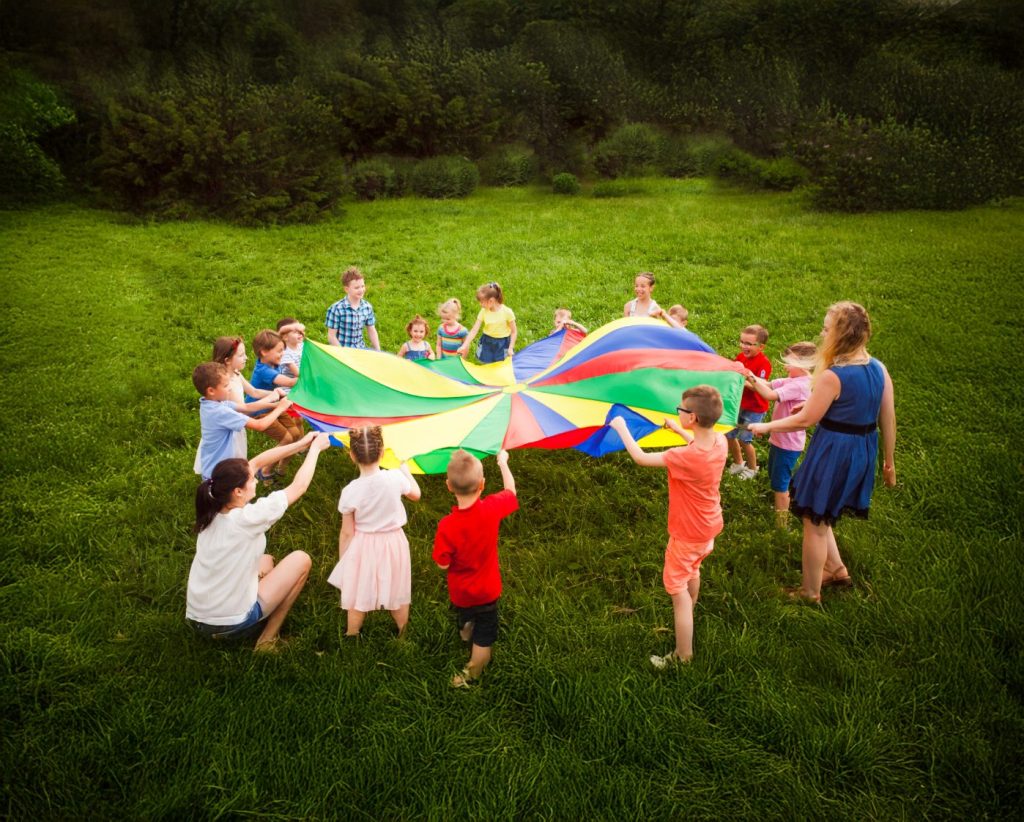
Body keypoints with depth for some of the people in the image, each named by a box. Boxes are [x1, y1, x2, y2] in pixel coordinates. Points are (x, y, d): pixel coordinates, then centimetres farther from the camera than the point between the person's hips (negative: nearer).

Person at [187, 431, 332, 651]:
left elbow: (256, 463, 4)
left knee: (267, 561, 27)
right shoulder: (246, 518, -24)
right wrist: (315, 448, 1)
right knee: (301, 559, 4)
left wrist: (301, 444, 5)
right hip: (231, 625, -7)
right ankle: (267, 638, 8)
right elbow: (299, 486, -12)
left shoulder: (211, 508, -6)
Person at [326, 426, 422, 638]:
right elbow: (415, 494, 5)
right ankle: (403, 635, 41)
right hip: (393, 544, 2)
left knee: (357, 599, 17)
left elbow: (347, 532, -12)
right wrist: (405, 470, 21)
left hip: (363, 549, -2)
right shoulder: (396, 478, -18)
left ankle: (352, 637, 36)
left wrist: (342, 561, 4)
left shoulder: (350, 491, -21)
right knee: (397, 595, 22)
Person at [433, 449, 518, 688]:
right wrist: (503, 462, 8)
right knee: (483, 638, 22)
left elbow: (443, 564, -21)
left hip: (460, 593, 1)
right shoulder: (492, 509, -30)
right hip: (487, 591, 0)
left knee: (464, 623, 35)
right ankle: (471, 675, 40)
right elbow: (511, 491, -8)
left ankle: (465, 636, 65)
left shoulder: (447, 526, -35)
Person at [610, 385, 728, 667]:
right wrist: (679, 430, 13)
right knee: (693, 570, 32)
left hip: (688, 534, -8)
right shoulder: (720, 442, -15)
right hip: (709, 525, 8)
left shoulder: (685, 458, -37)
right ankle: (688, 615, 58)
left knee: (678, 590, 5)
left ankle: (684, 656, 13)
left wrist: (621, 427, -13)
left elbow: (640, 457, -26)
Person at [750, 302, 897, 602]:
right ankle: (836, 569, 34)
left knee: (814, 522, 10)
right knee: (819, 515, 27)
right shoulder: (879, 369, -2)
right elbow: (888, 420, 4)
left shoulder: (832, 376, -23)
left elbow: (805, 420, -15)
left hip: (833, 452, -7)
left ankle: (810, 593, 24)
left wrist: (766, 426, -1)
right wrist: (889, 461, 16)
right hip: (863, 453, 7)